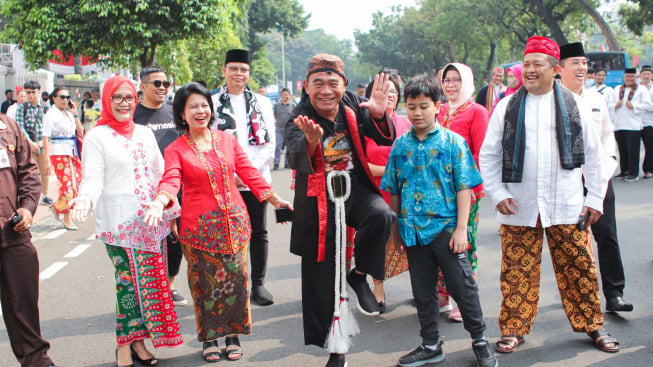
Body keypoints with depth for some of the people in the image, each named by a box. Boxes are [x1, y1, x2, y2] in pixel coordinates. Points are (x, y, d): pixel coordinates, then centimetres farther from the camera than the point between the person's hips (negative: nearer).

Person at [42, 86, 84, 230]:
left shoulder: (69, 114, 15)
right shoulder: (50, 115, -5)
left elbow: (80, 133, 9)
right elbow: (46, 138, -10)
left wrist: (75, 114, 4)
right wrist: (47, 159, -16)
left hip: (72, 152, 7)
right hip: (59, 152, -7)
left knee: (77, 181, 4)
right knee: (67, 185, -7)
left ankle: (57, 207, 23)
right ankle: (67, 219, 10)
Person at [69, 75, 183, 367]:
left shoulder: (145, 133, 15)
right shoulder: (97, 137, -2)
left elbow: (160, 173, 19)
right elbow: (93, 179, -10)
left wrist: (171, 208, 14)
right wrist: (84, 200, -30)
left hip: (151, 220, 6)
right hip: (120, 223, -5)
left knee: (152, 280, 5)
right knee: (130, 282, -8)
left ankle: (137, 340, 16)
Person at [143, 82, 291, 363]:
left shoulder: (227, 140, 7)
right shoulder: (175, 149, -1)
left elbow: (248, 172, 9)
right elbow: (171, 180, -16)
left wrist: (274, 199, 6)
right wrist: (159, 202, -36)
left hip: (234, 221, 2)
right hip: (198, 225, -2)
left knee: (235, 279, 5)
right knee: (205, 283, 4)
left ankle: (233, 335, 21)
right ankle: (209, 338, 21)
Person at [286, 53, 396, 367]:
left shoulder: (353, 107, -3)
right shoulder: (299, 121, -12)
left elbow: (385, 140, -7)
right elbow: (297, 161, -29)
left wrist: (379, 115, -28)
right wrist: (312, 141, -52)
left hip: (356, 190, 2)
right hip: (319, 203, -1)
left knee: (381, 215, -33)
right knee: (321, 279, 4)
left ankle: (358, 275, -6)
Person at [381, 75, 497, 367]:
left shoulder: (453, 142, -4)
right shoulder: (401, 145, 5)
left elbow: (464, 187, -5)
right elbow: (394, 191, 11)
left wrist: (461, 228, -10)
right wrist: (396, 229, 10)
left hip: (446, 228, -3)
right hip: (413, 230, 3)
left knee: (463, 287, 3)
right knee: (422, 292, 12)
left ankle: (480, 342, 20)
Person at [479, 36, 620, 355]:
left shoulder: (573, 105, 5)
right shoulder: (507, 107, 4)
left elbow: (593, 155, 8)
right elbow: (488, 155, 6)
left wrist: (595, 197, 5)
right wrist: (497, 194, -3)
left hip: (566, 207, 0)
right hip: (519, 208, 0)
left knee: (579, 268, 5)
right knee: (518, 271, 3)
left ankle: (592, 326, 21)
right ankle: (514, 329, 16)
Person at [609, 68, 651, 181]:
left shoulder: (641, 89, 5)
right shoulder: (617, 89, 19)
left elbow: (646, 104, -3)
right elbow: (610, 104, 16)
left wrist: (633, 106, -15)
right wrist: (615, 105, -5)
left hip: (633, 125, -4)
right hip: (619, 125, 4)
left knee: (633, 150, -6)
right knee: (622, 150, 8)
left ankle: (634, 173, -1)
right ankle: (624, 171, 16)